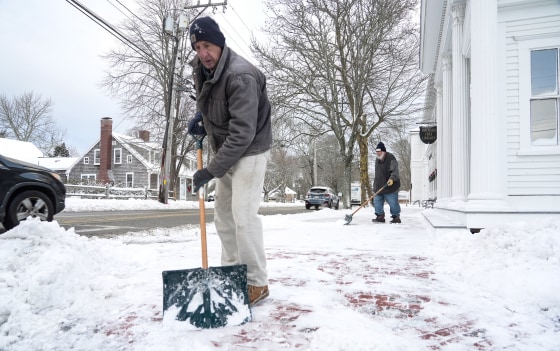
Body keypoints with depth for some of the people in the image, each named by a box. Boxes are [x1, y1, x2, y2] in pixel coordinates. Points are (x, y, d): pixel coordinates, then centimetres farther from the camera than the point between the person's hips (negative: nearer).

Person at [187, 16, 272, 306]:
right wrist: (200, 118, 3)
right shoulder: (200, 70, 1)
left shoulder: (241, 76, -26)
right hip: (226, 152, 9)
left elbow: (242, 133, -31)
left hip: (249, 151, -9)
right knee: (223, 215, 12)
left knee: (243, 215, -14)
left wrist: (211, 171, -30)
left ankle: (257, 283, -2)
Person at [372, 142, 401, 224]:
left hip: (390, 186, -7)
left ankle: (396, 217, 10)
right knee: (377, 202, 5)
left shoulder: (391, 158, -13)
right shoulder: (377, 160, 13)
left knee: (393, 203, -3)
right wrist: (375, 184, 26)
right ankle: (380, 216, 14)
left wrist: (392, 178, -38)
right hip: (379, 186, 8)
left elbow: (395, 171, -21)